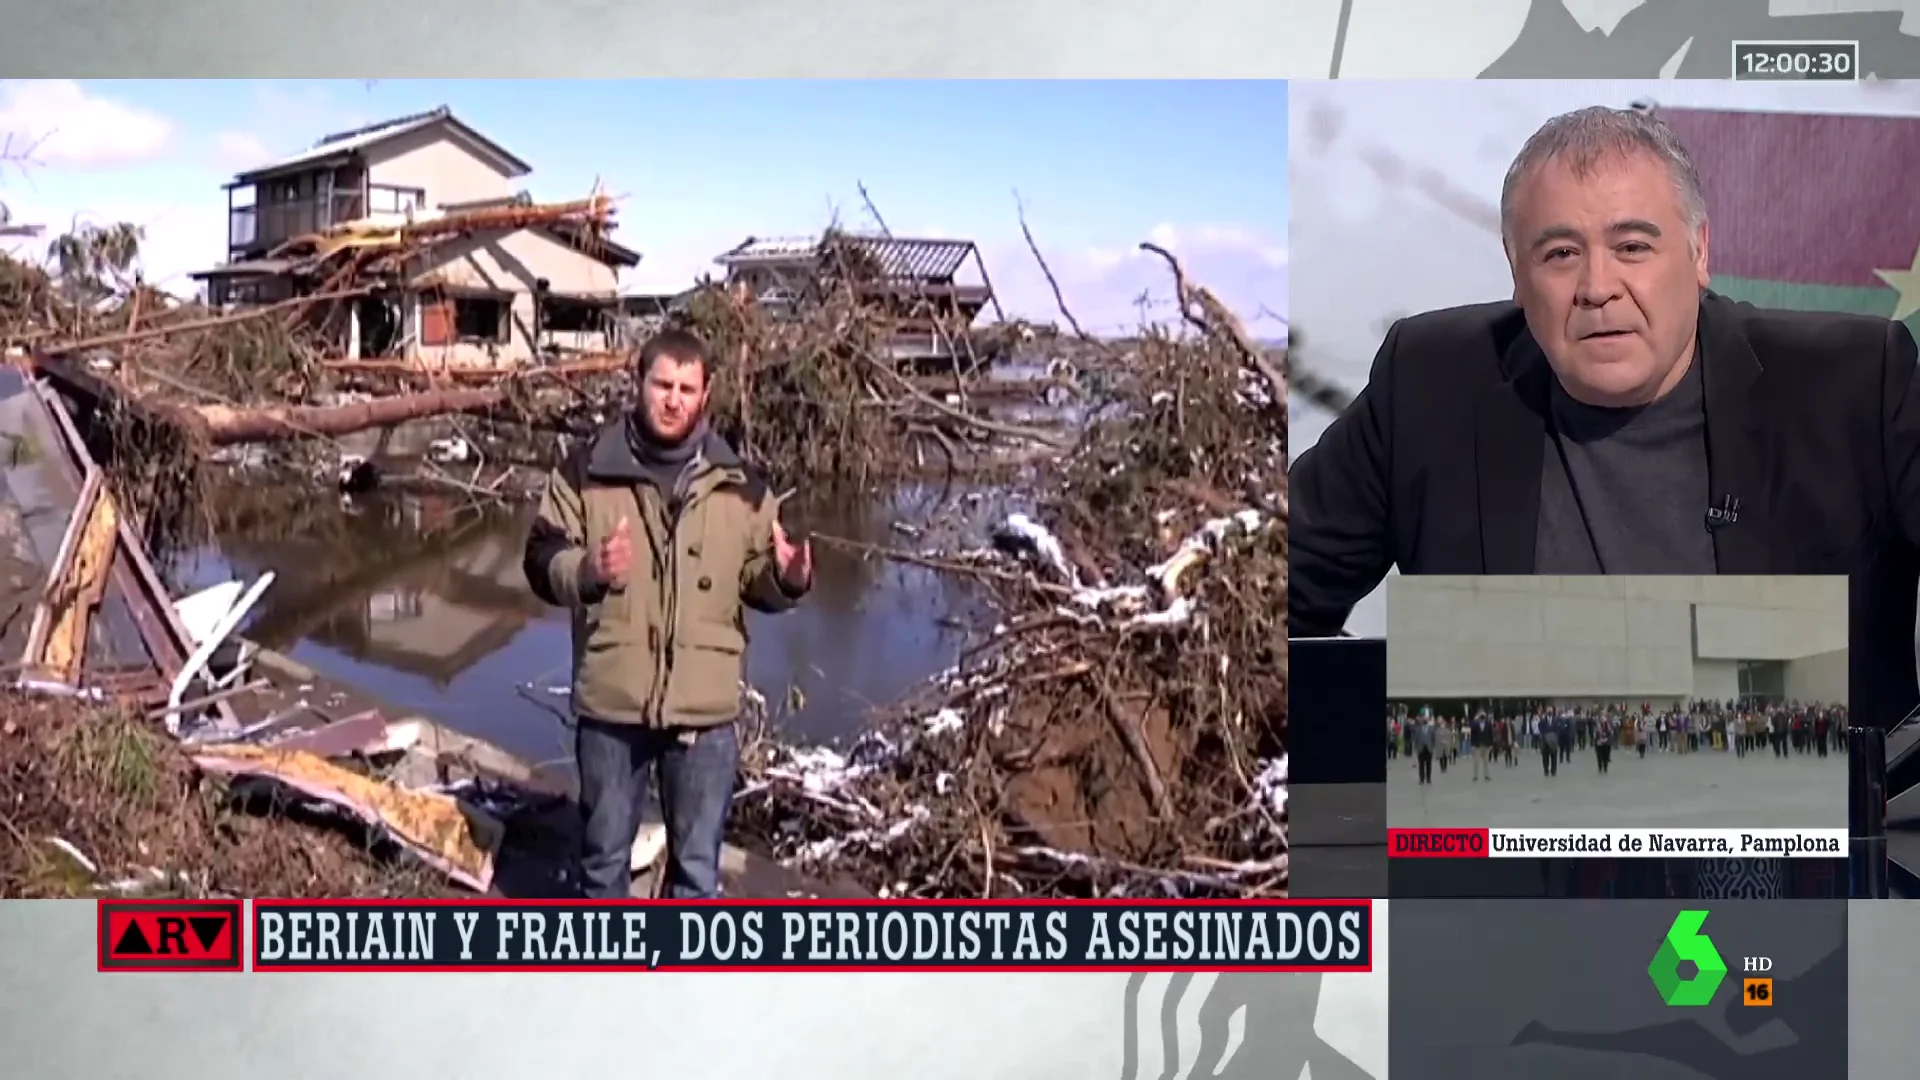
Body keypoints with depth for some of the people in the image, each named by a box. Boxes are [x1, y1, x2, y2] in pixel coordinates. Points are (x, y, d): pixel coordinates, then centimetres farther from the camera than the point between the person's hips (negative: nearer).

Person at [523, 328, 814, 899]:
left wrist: (788, 578, -14)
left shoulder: (737, 484, 2)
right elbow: (541, 560, 0)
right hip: (610, 704, 0)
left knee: (698, 863, 11)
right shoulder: (586, 470, -2)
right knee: (605, 853, 15)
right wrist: (586, 570, -22)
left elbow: (757, 581, 9)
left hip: (705, 710, 0)